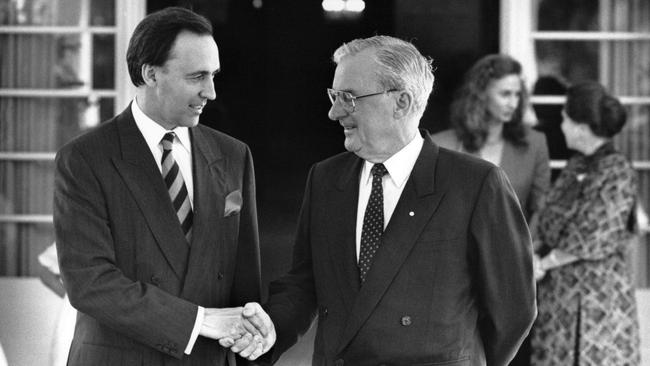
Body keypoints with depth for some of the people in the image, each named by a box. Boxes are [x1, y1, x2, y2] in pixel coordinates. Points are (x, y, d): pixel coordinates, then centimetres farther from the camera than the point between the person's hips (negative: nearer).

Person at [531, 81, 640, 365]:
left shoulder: (617, 171, -12)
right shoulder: (575, 166, 12)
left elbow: (595, 238, -16)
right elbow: (547, 220, 12)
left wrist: (544, 264, -10)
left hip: (598, 288, -7)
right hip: (557, 289, 7)